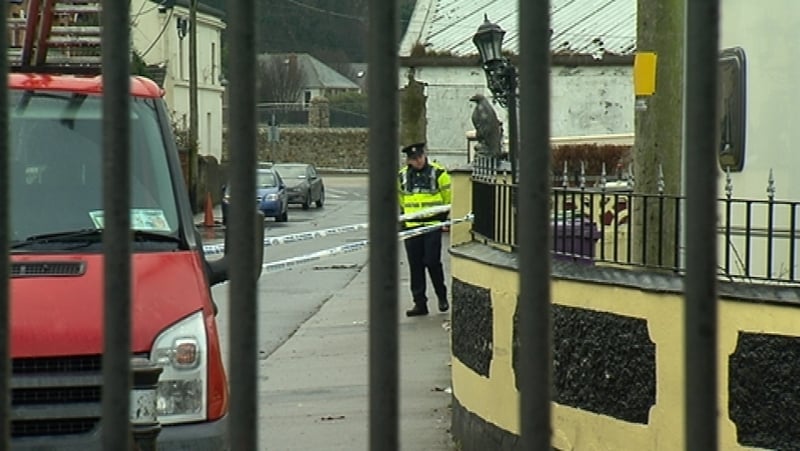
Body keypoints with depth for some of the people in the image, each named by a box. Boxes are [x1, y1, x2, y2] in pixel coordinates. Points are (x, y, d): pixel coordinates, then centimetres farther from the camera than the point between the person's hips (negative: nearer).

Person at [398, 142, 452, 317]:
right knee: (415, 266, 5)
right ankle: (419, 302, 11)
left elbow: (449, 198, 2)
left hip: (432, 225, -4)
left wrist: (444, 217, 1)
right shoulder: (402, 176, 8)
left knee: (432, 262, -7)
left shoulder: (438, 173, -4)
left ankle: (442, 296, 14)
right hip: (411, 227, 4)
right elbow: (400, 201, 23)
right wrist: (402, 218, 18)